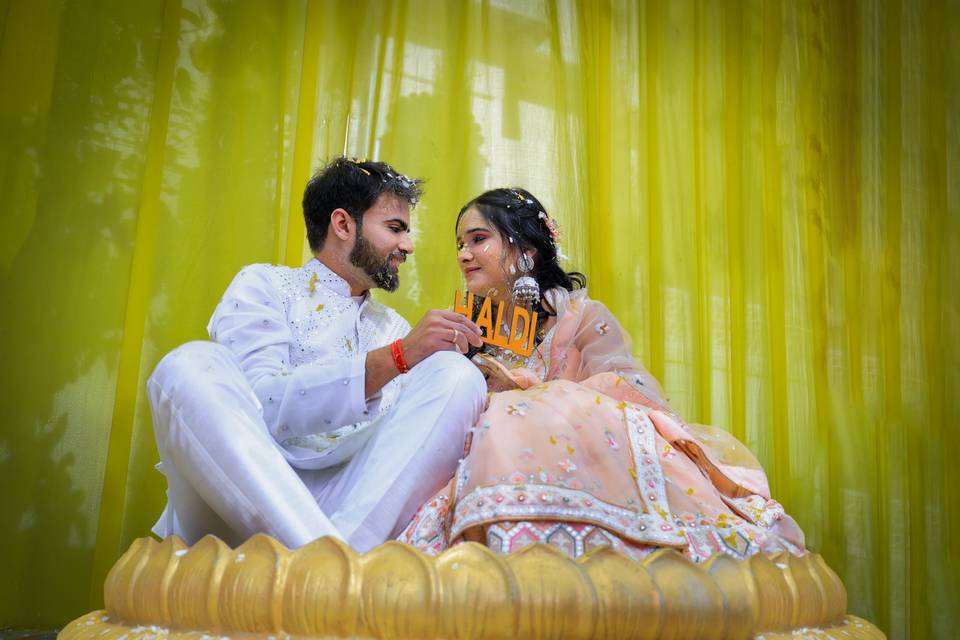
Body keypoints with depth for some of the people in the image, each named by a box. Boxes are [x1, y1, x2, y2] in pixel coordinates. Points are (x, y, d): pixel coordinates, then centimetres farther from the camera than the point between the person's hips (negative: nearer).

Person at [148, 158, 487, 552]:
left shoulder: (393, 328, 23)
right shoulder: (263, 286, 7)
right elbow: (264, 404, -13)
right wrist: (397, 358, -20)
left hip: (350, 505, 4)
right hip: (244, 498, -4)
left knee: (456, 375, -13)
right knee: (193, 367, -28)